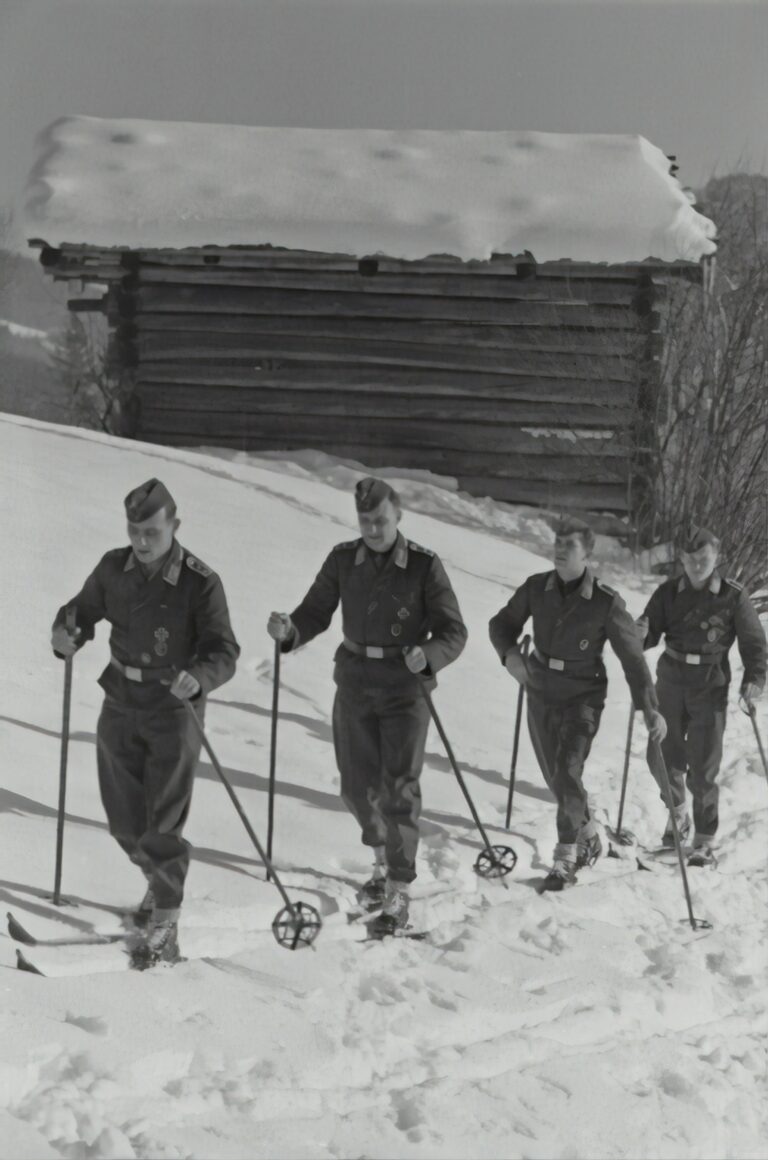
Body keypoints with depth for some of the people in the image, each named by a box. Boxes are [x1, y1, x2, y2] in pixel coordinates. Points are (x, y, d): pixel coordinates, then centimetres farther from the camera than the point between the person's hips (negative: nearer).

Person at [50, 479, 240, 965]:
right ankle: (160, 880, 41)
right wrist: (67, 634, -14)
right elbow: (83, 610, 9)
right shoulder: (114, 567, -4)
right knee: (124, 816, 14)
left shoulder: (200, 582, -18)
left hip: (174, 711, -5)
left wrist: (199, 678, -40)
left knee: (163, 823, -5)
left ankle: (165, 925, 7)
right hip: (121, 705, 5)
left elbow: (224, 650, -20)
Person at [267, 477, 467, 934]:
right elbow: (316, 613, 3)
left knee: (399, 788, -7)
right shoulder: (344, 559, -1)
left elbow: (454, 632, -11)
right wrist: (290, 631, -19)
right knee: (358, 786, 12)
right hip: (355, 685, 4)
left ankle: (399, 889, 1)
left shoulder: (424, 566, -12)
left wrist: (427, 656, -31)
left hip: (405, 688, -4)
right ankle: (384, 857, 38)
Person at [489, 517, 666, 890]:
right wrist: (509, 653, -17)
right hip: (541, 694, 5)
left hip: (582, 696, -4)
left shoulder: (606, 603, -17)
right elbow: (503, 623, 4)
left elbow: (632, 657, -12)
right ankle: (589, 836, 39)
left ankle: (566, 859, -4)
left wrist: (649, 708, -16)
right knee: (555, 777, 15)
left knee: (567, 774, -17)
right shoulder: (536, 588, -7)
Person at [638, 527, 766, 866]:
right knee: (662, 758, 9)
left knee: (703, 768, -4)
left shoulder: (734, 597, -8)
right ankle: (677, 812, 37)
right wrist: (641, 634, -24)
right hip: (671, 683, 3)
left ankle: (704, 840, 9)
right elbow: (650, 635, -1)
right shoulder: (668, 592, -2)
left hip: (710, 688, -3)